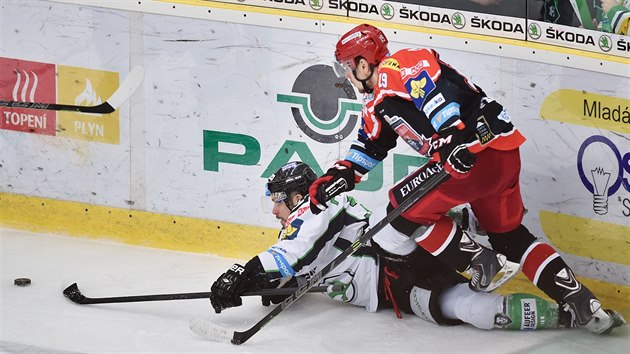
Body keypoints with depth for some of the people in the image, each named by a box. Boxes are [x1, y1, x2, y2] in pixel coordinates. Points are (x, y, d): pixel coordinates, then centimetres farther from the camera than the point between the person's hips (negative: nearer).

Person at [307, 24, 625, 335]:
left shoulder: (397, 67, -8)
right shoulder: (377, 103, 24)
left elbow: (437, 90, -24)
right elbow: (369, 146, 29)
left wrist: (454, 137, -34)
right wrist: (338, 176, 19)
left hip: (484, 147, -11)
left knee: (405, 208, -5)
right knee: (510, 238, 19)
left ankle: (479, 263, -1)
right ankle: (582, 304, 15)